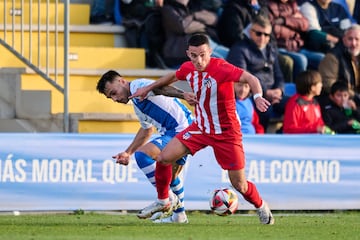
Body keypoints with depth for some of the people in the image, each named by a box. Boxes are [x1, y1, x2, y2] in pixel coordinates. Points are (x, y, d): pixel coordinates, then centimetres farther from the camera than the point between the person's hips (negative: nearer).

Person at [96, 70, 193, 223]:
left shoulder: (139, 86, -10)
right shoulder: (136, 103, 21)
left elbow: (161, 88, -30)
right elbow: (146, 129, 34)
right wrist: (128, 153, 33)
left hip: (181, 128, -11)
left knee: (142, 154, -21)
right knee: (171, 175, 25)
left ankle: (165, 199, -13)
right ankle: (179, 215, 39)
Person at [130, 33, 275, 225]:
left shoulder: (220, 68, -24)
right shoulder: (188, 68, -4)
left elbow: (250, 79, -34)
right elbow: (173, 77, 20)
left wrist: (257, 96, -52)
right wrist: (149, 88, 26)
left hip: (226, 133, -5)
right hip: (200, 127, 5)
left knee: (239, 185, -2)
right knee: (164, 158, -9)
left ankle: (261, 207, 30)